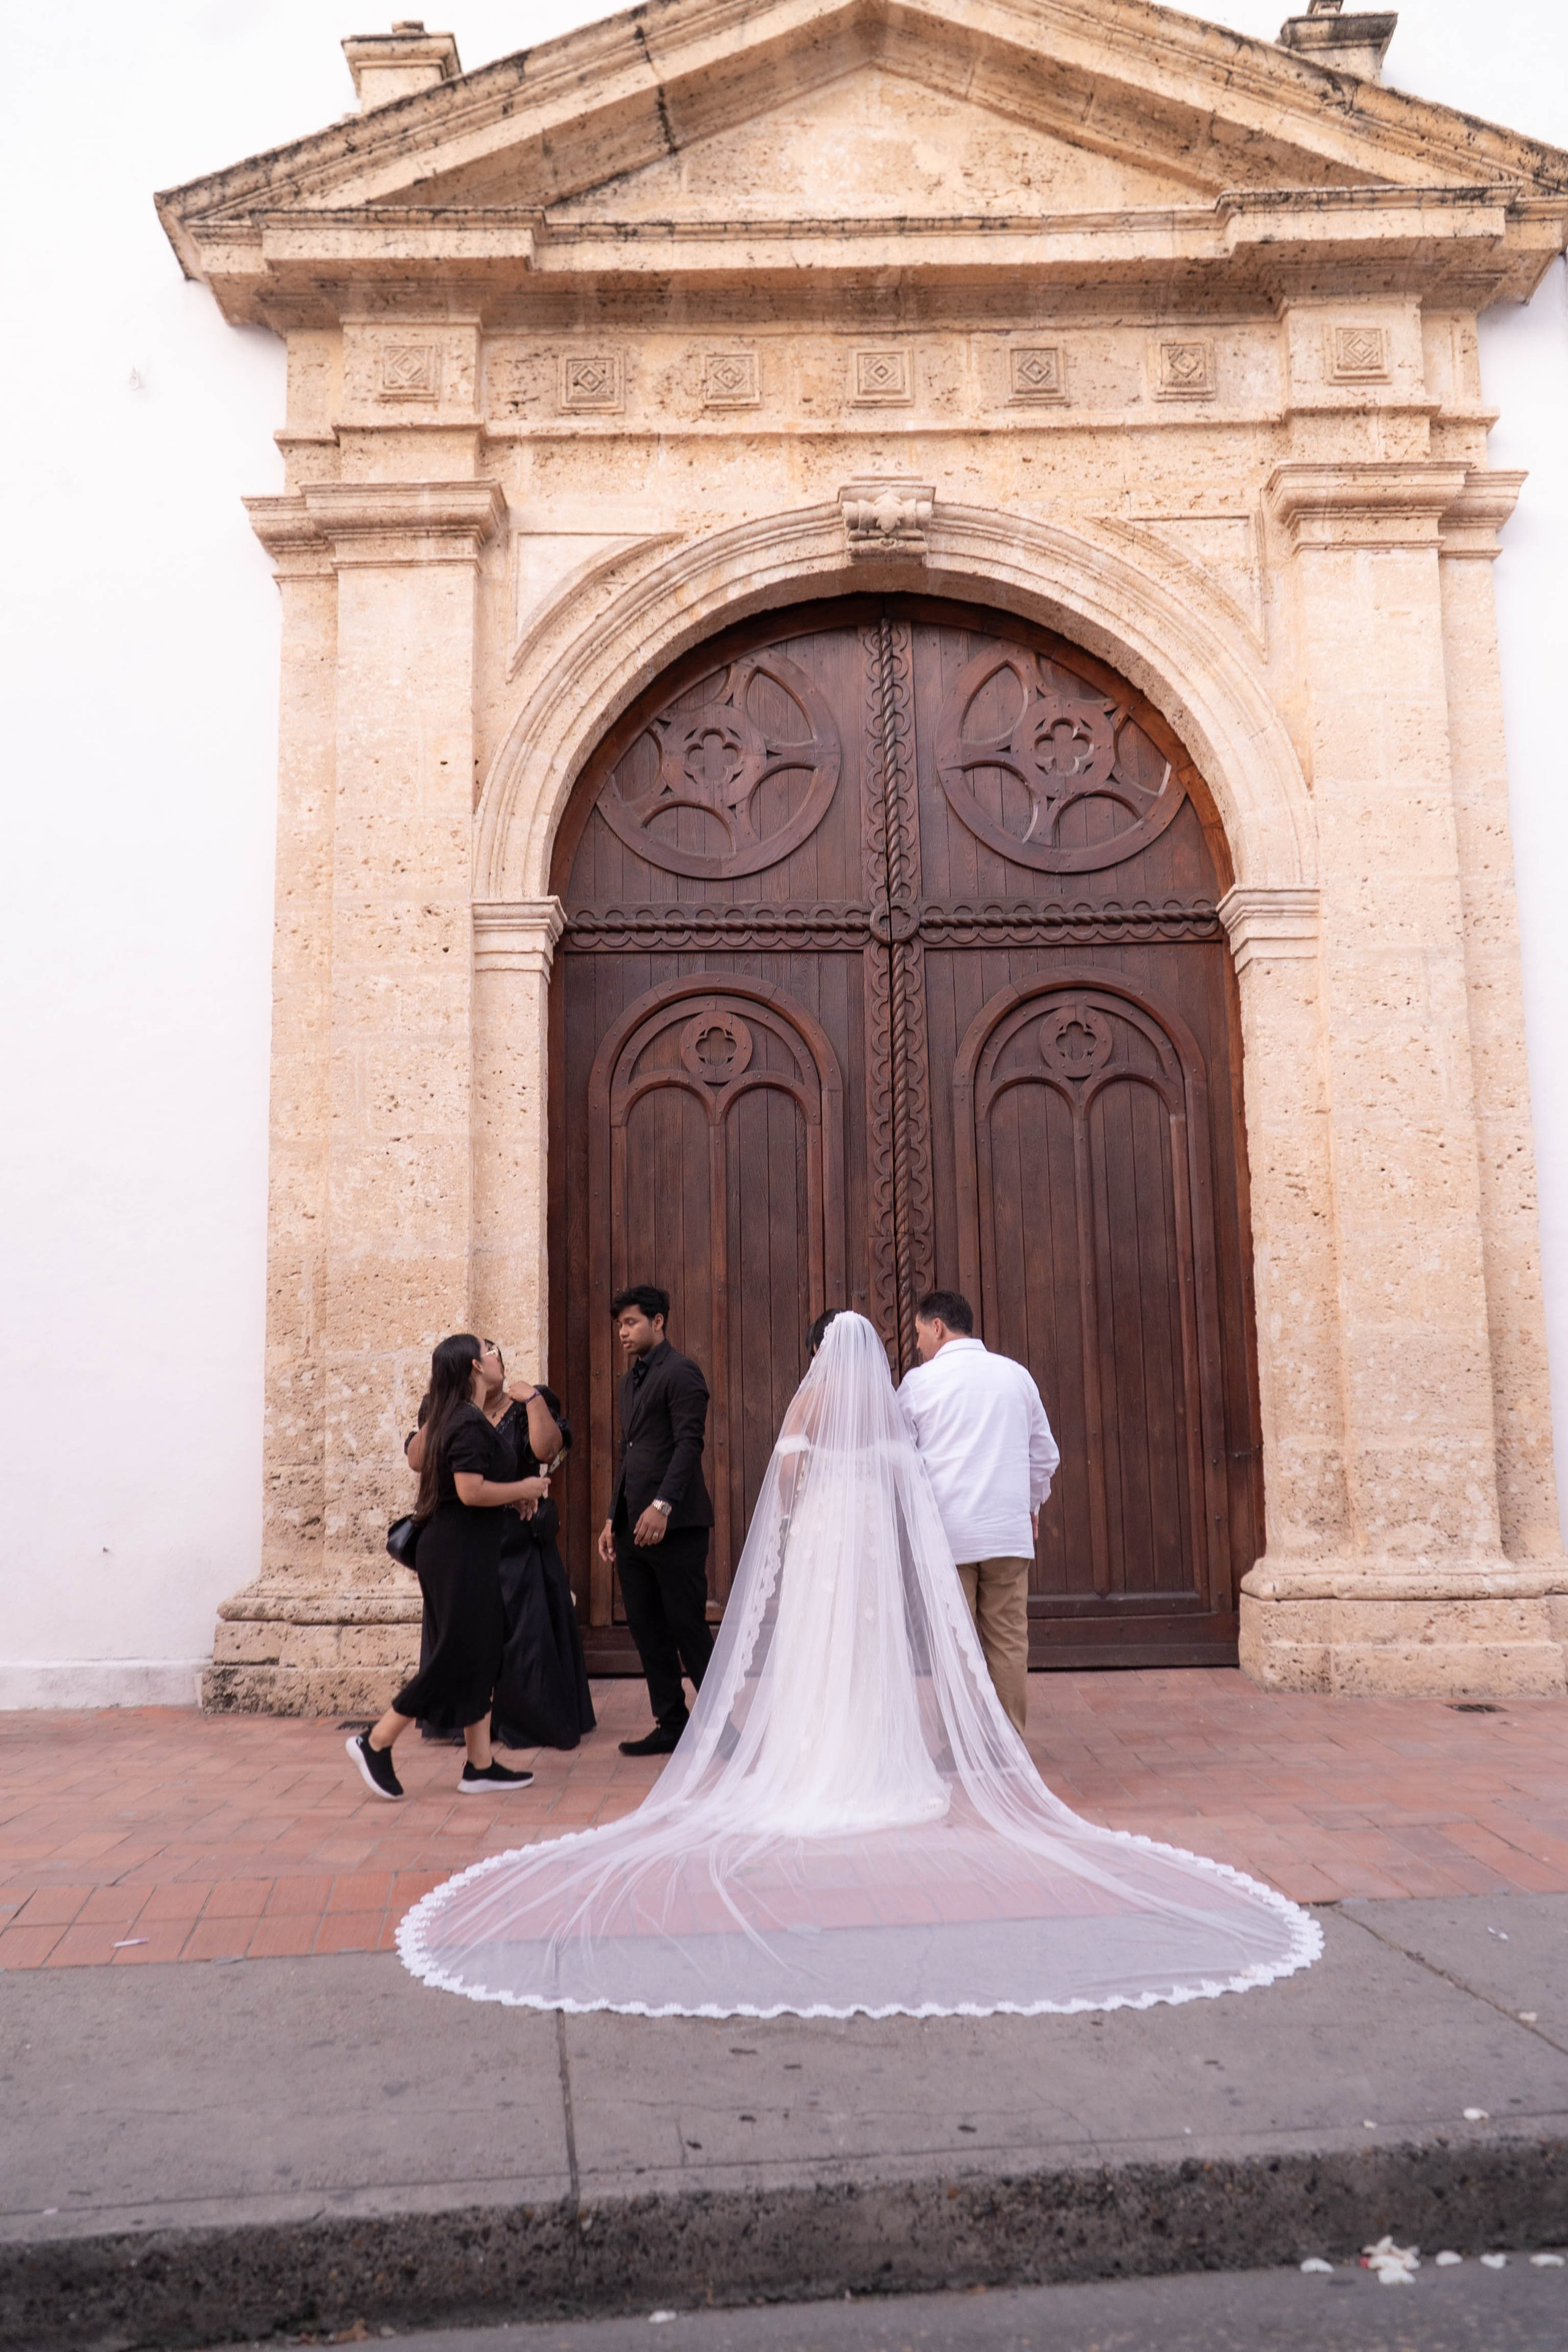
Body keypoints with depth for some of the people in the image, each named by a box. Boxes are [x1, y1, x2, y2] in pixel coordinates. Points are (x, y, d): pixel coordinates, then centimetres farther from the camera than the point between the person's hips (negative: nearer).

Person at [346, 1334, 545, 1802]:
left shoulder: (452, 1419, 14)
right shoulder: (470, 1423, -17)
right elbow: (470, 1491, -25)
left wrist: (514, 1495, 11)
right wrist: (524, 1490, -12)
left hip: (464, 1553, 10)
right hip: (461, 1555, -10)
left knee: (480, 1657, 11)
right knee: (457, 1655, -4)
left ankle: (480, 1766, 14)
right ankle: (377, 1743, 2)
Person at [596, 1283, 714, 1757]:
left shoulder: (680, 1372, -7)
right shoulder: (631, 1380, 21)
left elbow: (689, 1443, -16)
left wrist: (662, 1505, -24)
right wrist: (613, 1518, 18)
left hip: (673, 1524, -9)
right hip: (634, 1526, 9)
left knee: (689, 1630, -4)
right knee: (648, 1633, 10)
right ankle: (670, 1726, 18)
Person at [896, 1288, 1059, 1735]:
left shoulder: (920, 1381, 0)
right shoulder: (1016, 1375, 10)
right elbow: (1045, 1455, 17)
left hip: (946, 1533, -2)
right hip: (1010, 1531, 3)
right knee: (1009, 1641, 6)